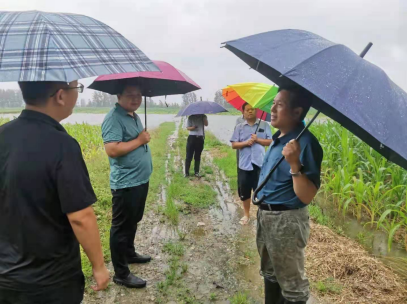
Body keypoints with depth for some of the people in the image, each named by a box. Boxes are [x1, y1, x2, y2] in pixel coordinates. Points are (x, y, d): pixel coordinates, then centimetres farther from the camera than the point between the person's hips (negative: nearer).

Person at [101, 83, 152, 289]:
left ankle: (129, 253, 43)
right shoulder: (114, 118, -17)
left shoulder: (135, 116, 13)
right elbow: (112, 149, -28)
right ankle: (121, 273, 15)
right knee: (122, 227, 2)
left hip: (141, 180, 10)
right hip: (125, 184, -10)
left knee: (133, 222, 24)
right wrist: (140, 140, -21)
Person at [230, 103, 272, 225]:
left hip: (260, 163, -2)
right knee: (244, 191, 9)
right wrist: (246, 143, -15)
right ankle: (246, 215, 26)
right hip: (244, 164, 2)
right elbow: (234, 145, 1)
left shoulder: (264, 125, 3)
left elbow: (270, 142, 0)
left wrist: (257, 140, -14)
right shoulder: (239, 127, 6)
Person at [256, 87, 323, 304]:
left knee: (291, 283, 10)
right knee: (270, 273, 27)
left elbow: (307, 196, -26)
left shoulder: (305, 143, -22)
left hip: (286, 220, -9)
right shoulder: (278, 139, 4)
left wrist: (295, 164, -36)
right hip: (265, 215, 9)